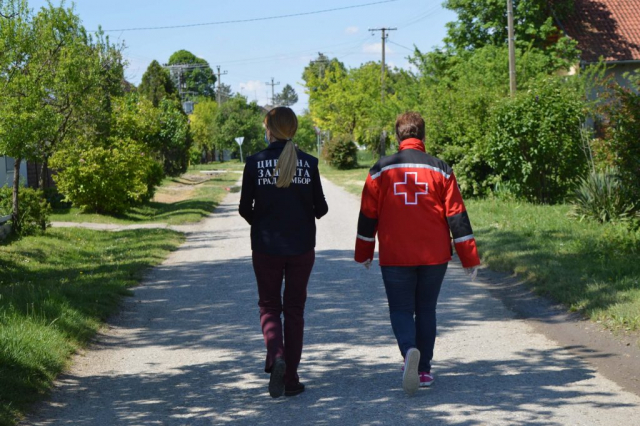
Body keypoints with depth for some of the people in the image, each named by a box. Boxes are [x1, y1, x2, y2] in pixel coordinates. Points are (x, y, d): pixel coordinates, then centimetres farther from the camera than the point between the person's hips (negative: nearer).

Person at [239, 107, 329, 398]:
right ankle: (291, 378, 12)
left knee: (269, 306, 13)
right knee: (294, 309, 11)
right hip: (302, 246, 1)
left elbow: (245, 208, -3)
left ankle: (276, 354, -15)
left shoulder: (255, 163, -8)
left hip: (266, 246, -1)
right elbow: (320, 208, -1)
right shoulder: (308, 163, -5)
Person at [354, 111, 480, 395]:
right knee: (426, 310, 15)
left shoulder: (381, 170, -1)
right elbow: (456, 216, -1)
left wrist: (364, 253, 17)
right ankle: (424, 370, 16)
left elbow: (368, 216, 4)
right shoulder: (440, 169, 0)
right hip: (434, 256, 1)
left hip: (395, 258, -1)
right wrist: (470, 258, 3)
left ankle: (410, 350, -25)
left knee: (401, 310, 5)